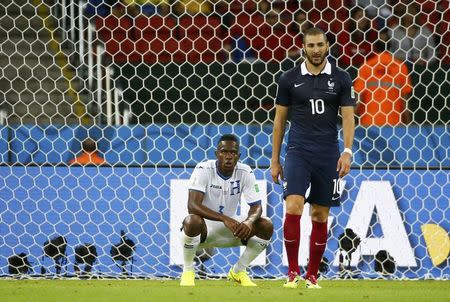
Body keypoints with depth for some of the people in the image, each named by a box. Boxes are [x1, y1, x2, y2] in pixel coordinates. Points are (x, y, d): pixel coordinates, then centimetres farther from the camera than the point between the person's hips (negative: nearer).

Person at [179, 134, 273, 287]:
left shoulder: (245, 173, -7)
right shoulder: (204, 170, -20)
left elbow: (256, 206, -7)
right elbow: (193, 205, -31)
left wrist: (249, 221, -33)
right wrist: (224, 219, -43)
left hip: (231, 227, 4)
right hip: (205, 226, -4)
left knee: (266, 226, -17)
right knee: (192, 221, -39)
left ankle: (238, 271, 4)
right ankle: (187, 271, -14)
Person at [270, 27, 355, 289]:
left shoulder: (341, 79, 4)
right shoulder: (290, 79, 3)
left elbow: (348, 117, 1)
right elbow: (280, 120, 9)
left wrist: (347, 151, -13)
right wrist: (275, 160, 7)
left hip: (328, 155, 1)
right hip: (298, 151, -1)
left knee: (320, 216, 5)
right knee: (293, 208, -17)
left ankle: (312, 275, 15)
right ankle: (293, 272, -8)